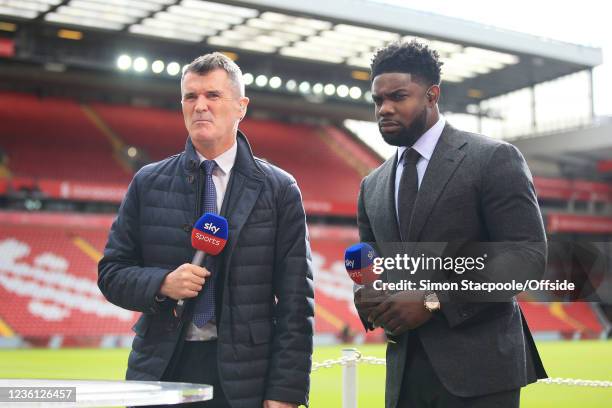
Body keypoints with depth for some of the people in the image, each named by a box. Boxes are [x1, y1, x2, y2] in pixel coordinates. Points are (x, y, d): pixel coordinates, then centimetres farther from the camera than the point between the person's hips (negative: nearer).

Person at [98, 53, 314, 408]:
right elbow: (111, 272, 9)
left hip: (243, 379, -1)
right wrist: (162, 283, -12)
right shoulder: (148, 184, 6)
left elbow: (295, 301, -3)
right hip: (161, 370, 2)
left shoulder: (280, 190, 0)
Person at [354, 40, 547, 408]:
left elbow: (528, 253, -12)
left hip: (478, 367, -5)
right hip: (405, 373, 5)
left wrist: (434, 300, -18)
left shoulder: (494, 159, -4)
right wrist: (366, 297, -4)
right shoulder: (372, 186, 14)